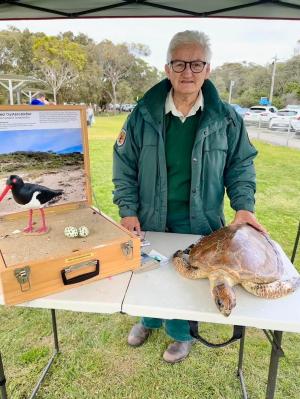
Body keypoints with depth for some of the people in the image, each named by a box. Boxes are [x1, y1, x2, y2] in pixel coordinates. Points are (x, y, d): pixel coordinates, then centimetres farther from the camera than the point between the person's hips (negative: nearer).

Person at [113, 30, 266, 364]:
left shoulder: (226, 118, -5)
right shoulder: (144, 114, -6)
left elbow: (240, 165, 3)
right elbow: (125, 165, -3)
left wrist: (243, 206, -10)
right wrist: (128, 210, -9)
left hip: (198, 223, 0)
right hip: (150, 220, 1)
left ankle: (181, 333, 47)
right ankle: (150, 320, 53)